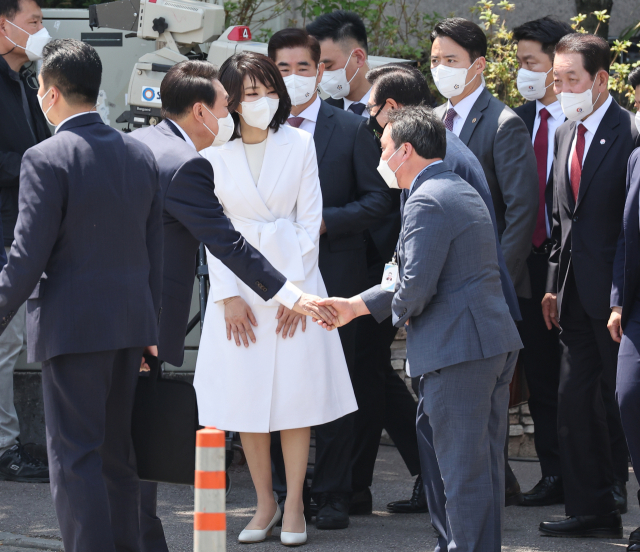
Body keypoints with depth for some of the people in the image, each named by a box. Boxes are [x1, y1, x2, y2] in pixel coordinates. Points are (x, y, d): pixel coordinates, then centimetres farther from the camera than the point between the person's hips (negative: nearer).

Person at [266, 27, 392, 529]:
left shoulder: (352, 129, 3)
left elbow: (378, 199, 0)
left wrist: (325, 221, -12)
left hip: (335, 276, -2)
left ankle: (333, 496, 8)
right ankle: (280, 495, 11)